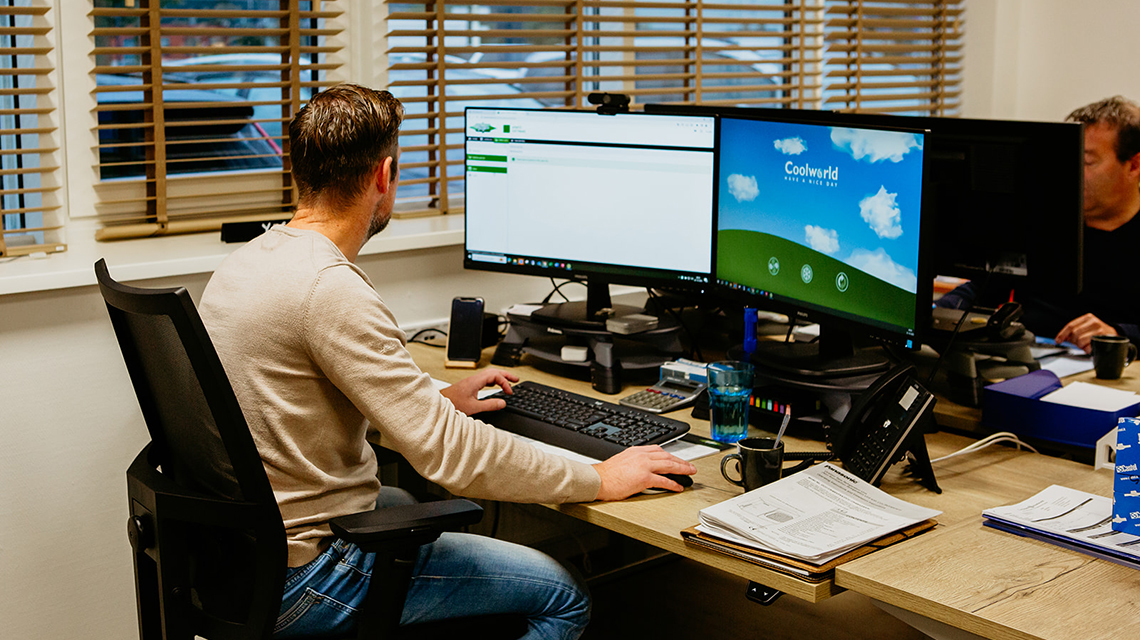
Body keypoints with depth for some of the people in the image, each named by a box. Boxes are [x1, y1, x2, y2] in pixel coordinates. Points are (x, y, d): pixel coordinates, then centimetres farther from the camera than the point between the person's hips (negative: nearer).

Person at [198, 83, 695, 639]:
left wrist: (438, 402, 19)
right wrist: (601, 480, -16)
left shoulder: (247, 260, 5)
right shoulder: (330, 289, -26)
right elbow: (450, 454, -27)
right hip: (298, 580, -10)